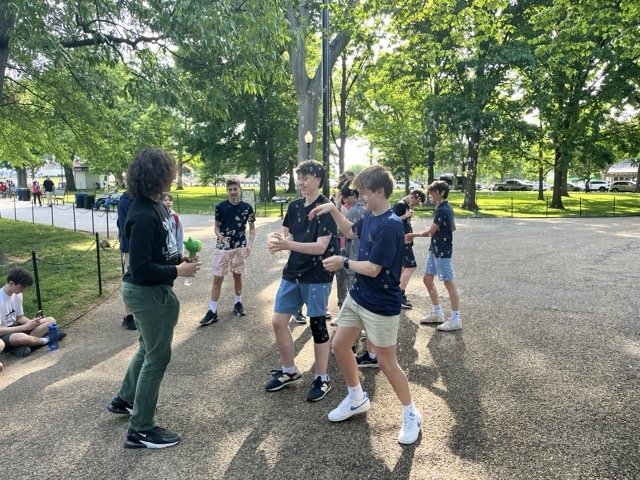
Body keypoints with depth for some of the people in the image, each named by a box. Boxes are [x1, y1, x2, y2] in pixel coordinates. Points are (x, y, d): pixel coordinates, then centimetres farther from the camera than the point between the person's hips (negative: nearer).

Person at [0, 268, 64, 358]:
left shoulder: (17, 294, 0)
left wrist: (32, 322, -11)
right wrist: (25, 327, -24)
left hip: (14, 327, 8)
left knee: (51, 320, -6)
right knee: (21, 337, -42)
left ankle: (21, 346, -22)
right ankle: (46, 339, -12)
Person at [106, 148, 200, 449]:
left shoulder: (155, 205, 3)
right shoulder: (143, 216, -26)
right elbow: (140, 269, -26)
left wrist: (180, 259, 1)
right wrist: (177, 272, -20)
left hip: (154, 291, 10)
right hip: (147, 293, -10)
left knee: (149, 349, 26)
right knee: (158, 356, 3)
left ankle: (124, 400, 48)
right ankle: (140, 430, 19)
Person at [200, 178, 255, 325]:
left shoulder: (247, 207, -3)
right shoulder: (220, 206, -4)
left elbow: (252, 228, 4)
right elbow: (216, 226, 3)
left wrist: (250, 244, -8)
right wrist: (219, 235, -18)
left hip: (239, 247, 1)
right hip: (222, 247, 0)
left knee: (238, 276, 13)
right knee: (217, 279, 0)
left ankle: (238, 303, 32)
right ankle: (212, 311, 5)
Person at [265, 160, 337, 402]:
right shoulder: (295, 206, 8)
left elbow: (321, 247, -20)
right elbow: (288, 236, 9)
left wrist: (288, 244, -32)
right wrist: (278, 242, -15)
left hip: (317, 276, -6)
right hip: (293, 272, 7)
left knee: (317, 325, 4)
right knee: (278, 321, 7)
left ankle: (322, 378, 22)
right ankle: (289, 371, 28)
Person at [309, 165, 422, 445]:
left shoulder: (390, 225, -25)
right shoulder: (370, 217, 2)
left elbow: (373, 269, -25)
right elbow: (351, 232, 24)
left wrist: (343, 263, -10)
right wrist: (333, 210, 10)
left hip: (381, 304, -9)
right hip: (357, 296, 9)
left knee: (386, 364, 4)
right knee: (339, 346, 16)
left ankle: (411, 415, 28)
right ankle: (357, 398, 37)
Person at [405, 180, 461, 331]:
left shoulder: (442, 210, -19)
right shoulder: (446, 208, 11)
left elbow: (430, 232, -17)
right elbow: (453, 228, 21)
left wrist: (413, 235, -4)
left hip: (442, 252, -10)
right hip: (434, 250, 10)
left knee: (449, 282, -3)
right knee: (427, 279, 13)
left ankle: (456, 319, 5)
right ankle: (438, 313, 23)